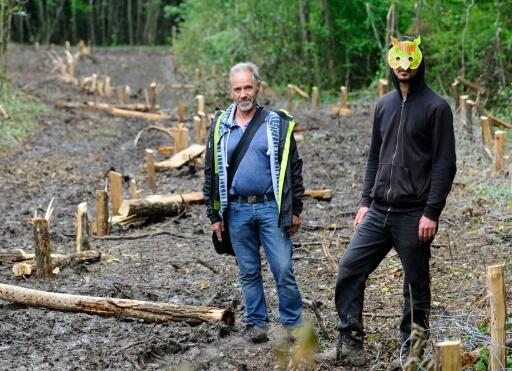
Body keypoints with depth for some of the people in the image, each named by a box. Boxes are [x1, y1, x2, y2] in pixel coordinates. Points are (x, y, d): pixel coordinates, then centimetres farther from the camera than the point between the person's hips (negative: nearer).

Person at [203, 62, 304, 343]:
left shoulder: (277, 124, 1)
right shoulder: (220, 127, 7)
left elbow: (293, 169, 3)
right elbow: (211, 174, 11)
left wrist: (295, 210, 0)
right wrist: (214, 216, 7)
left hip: (271, 207, -2)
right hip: (237, 210, 2)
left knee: (283, 269, -3)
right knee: (249, 272, 9)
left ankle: (292, 323, 9)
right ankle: (256, 323, 20)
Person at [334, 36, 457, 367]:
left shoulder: (436, 107, -6)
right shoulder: (384, 105, 13)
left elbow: (445, 164, -9)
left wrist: (431, 212, -14)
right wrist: (366, 202, 11)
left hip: (414, 214, -6)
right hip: (378, 212, 6)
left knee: (416, 284, 4)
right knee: (349, 268, -2)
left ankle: (412, 348, 17)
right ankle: (350, 340, 7)